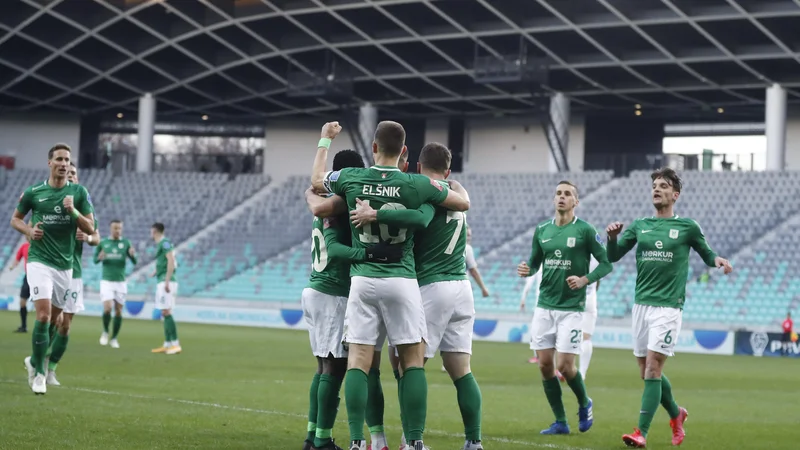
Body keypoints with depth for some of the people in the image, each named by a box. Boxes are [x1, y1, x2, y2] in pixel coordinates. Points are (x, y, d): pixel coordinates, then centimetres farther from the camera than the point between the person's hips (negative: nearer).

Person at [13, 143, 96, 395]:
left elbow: (90, 228, -1)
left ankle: (34, 360, 36)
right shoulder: (33, 192, -1)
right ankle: (39, 373, -7)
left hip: (65, 265, 3)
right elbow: (15, 219, 13)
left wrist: (73, 211, -18)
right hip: (39, 261, -3)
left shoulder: (78, 192, 1)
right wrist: (29, 230, -8)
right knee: (43, 315, -17)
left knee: (54, 319, 12)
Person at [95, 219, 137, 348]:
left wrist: (132, 254, -27)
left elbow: (134, 262, -4)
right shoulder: (103, 243, 1)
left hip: (121, 282, 1)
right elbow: (95, 260, 7)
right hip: (106, 281, -1)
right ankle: (105, 332, 10)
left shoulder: (125, 243, 1)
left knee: (118, 311, 3)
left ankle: (114, 338, 18)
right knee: (107, 309, -15)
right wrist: (100, 258, -17)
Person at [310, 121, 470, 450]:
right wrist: (452, 186, 28)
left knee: (358, 362, 1)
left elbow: (315, 180, 21)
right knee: (413, 362, 3)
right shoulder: (416, 184, -7)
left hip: (363, 280, 2)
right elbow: (463, 204, 5)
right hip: (402, 280, -2)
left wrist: (325, 140, 35)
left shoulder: (351, 179, -2)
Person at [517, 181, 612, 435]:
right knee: (545, 365, 1)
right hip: (544, 306, 5)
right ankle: (560, 422, 12)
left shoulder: (584, 230, -6)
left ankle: (584, 404, 21)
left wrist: (585, 280, -18)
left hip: (571, 308, -5)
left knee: (565, 366, -9)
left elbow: (606, 263, -3)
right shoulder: (542, 230, 8)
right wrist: (526, 269, -6)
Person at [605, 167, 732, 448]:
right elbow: (613, 256, 8)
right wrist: (612, 237, -13)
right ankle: (676, 414, 34)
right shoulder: (640, 226, 11)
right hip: (641, 304, 5)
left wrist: (718, 261, -9)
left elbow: (706, 254, 14)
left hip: (668, 306, -5)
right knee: (646, 371, 9)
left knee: (652, 369, -13)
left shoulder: (687, 227, 2)